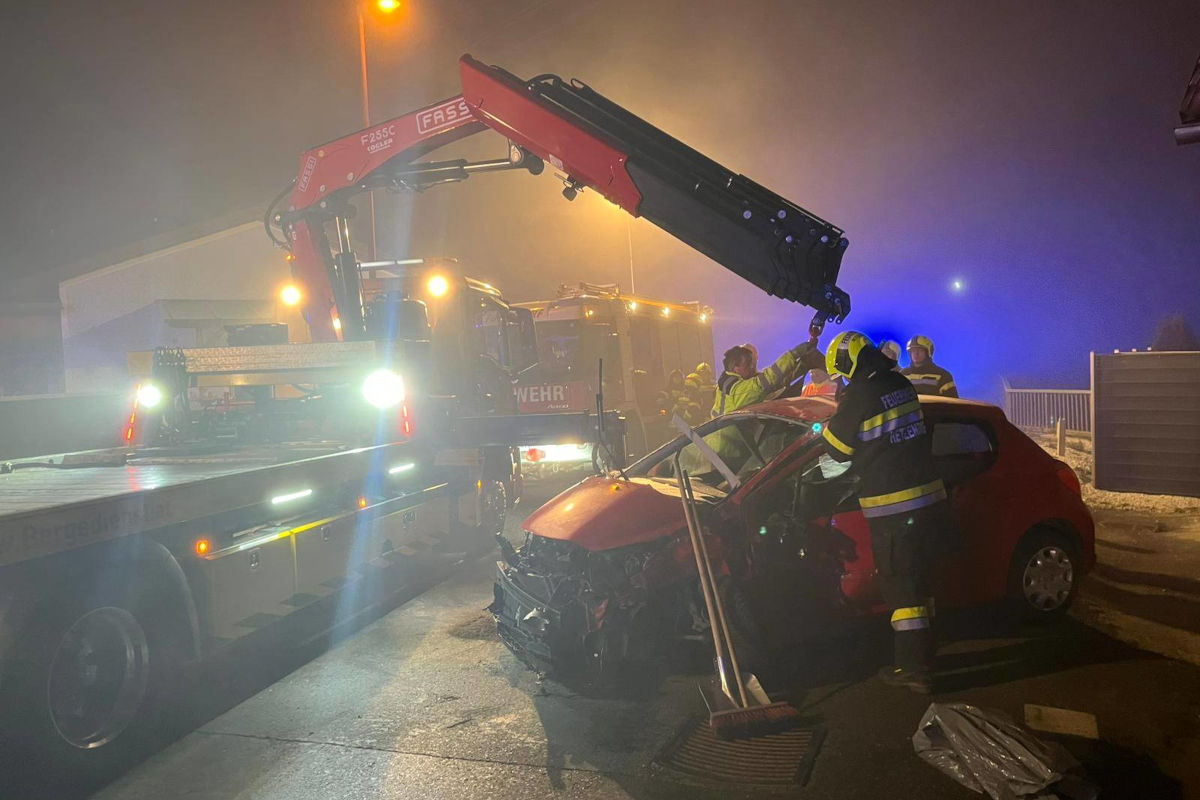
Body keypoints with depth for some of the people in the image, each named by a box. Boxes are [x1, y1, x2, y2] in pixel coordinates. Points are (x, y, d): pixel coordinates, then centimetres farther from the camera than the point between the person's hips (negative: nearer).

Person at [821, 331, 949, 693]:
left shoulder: (860, 394, -14)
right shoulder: (902, 385, 8)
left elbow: (837, 448, -6)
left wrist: (831, 423, 13)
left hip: (893, 509, -8)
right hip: (930, 497, 8)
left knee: (900, 586, 0)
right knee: (914, 580, 19)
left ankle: (913, 668, 5)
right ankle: (922, 653, 32)